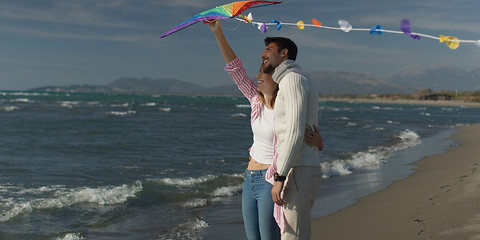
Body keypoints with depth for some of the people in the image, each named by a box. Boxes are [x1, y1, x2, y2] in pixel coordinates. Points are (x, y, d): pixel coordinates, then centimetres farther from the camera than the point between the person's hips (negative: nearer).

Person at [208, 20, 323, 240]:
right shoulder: (257, 100, 4)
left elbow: (317, 144, -5)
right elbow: (236, 69, 2)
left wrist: (317, 140, -30)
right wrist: (218, 33, -2)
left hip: (273, 180, -7)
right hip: (251, 180, 7)